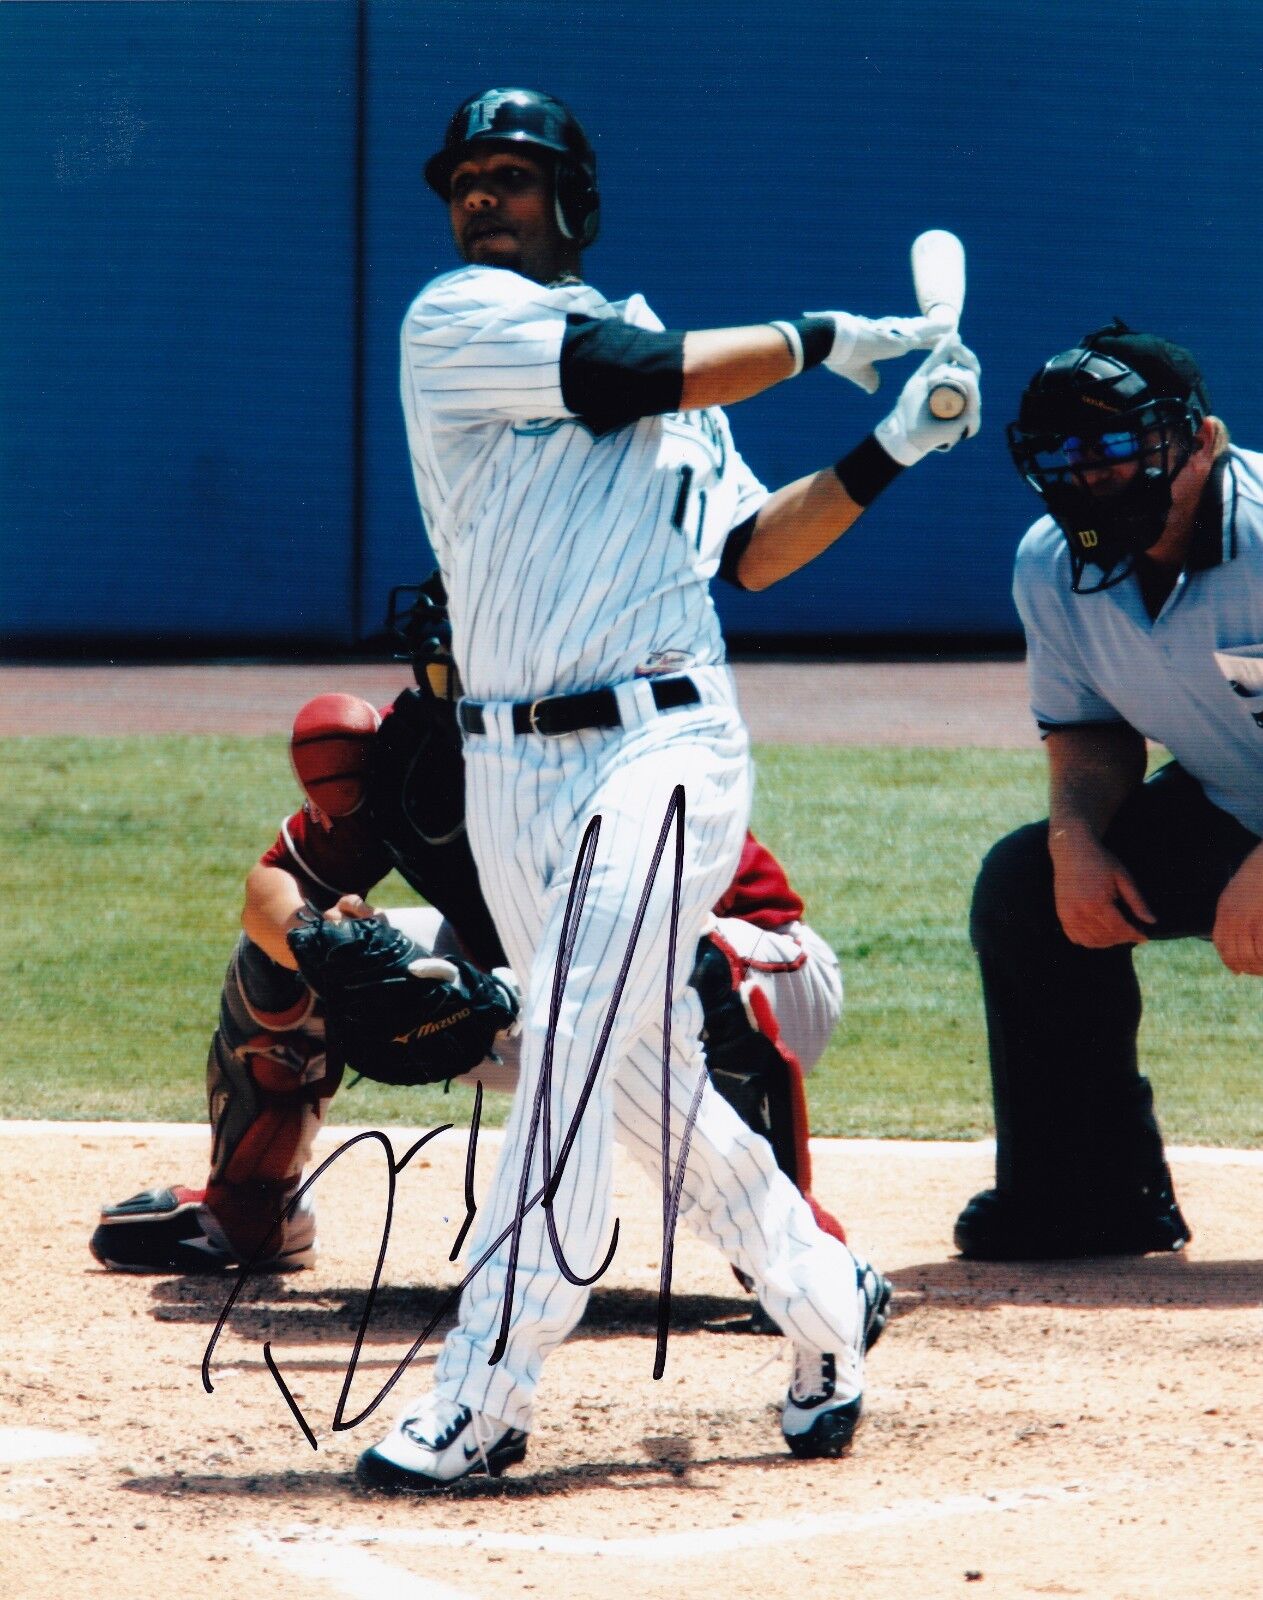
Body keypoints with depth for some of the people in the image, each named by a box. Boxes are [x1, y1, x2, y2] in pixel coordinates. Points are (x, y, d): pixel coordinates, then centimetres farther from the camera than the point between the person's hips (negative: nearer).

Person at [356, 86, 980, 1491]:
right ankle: (826, 1301, 28)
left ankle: (478, 1399, -17)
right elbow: (632, 375, -9)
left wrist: (890, 450, 9)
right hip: (508, 766, 0)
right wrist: (824, 339, 2)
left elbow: (748, 551, 18)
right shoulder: (455, 320, 3)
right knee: (643, 1077, 7)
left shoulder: (673, 372, 17)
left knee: (570, 1060, -15)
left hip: (659, 744, 0)